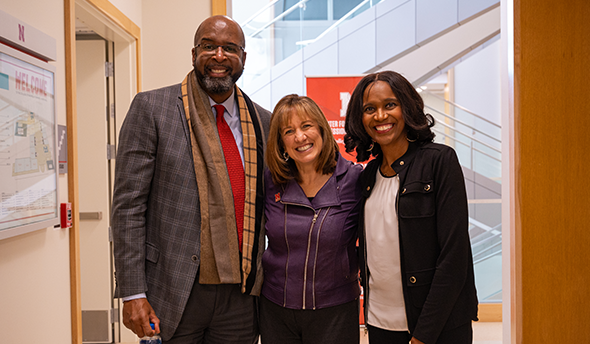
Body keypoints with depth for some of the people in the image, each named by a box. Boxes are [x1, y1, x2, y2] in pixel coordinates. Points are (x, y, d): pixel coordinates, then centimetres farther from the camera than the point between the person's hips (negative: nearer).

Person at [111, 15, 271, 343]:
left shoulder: (263, 121, 5)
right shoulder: (152, 108, -6)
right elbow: (129, 204, -7)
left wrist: (265, 283, 10)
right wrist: (133, 293, -10)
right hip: (173, 295, -3)